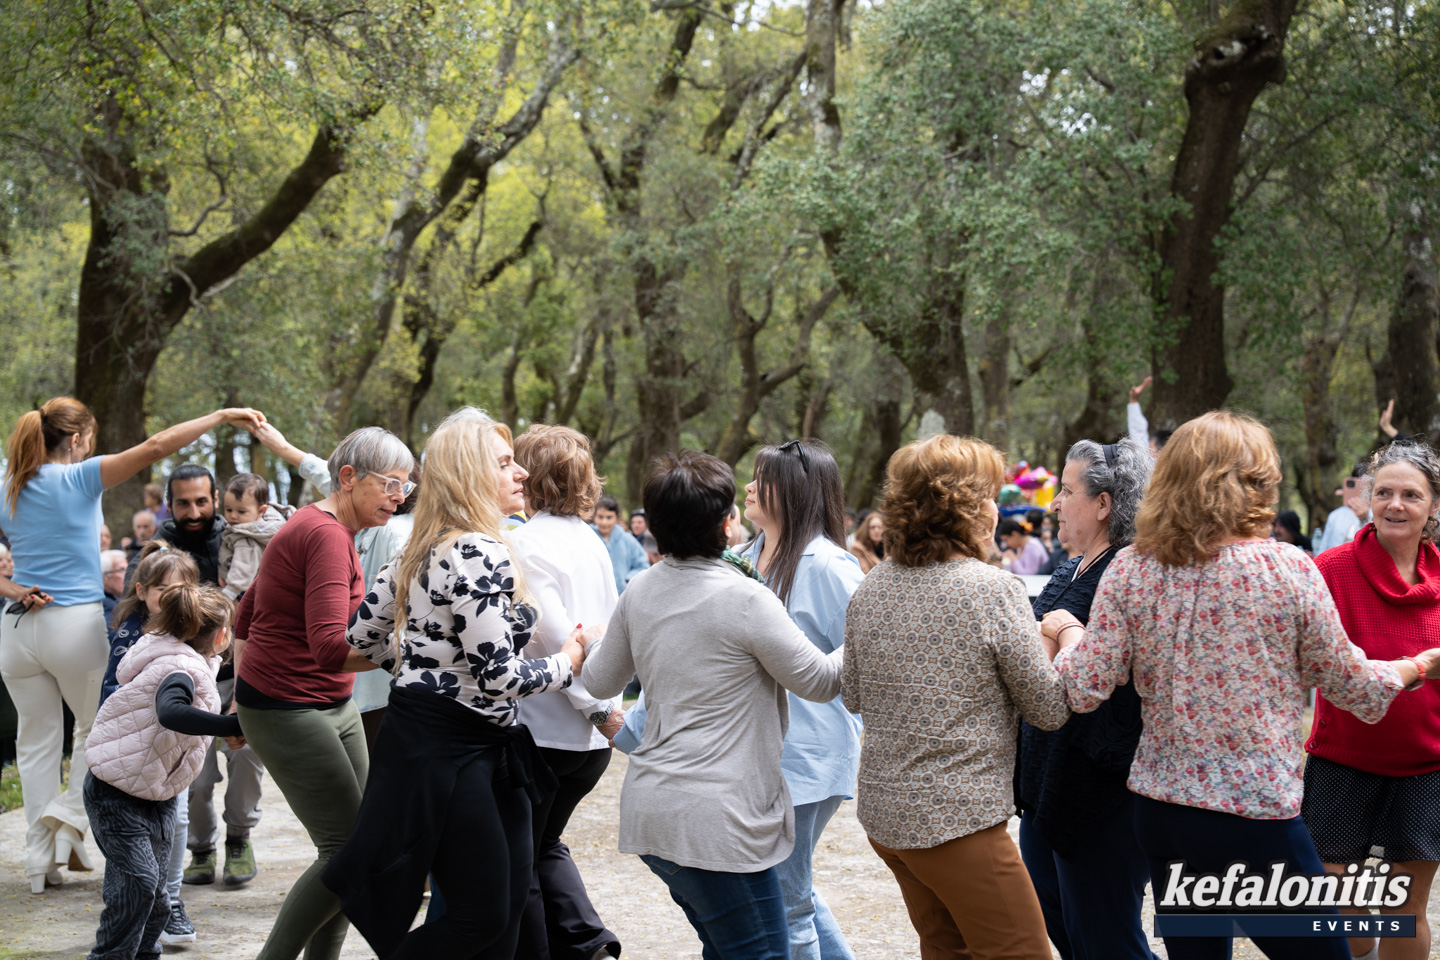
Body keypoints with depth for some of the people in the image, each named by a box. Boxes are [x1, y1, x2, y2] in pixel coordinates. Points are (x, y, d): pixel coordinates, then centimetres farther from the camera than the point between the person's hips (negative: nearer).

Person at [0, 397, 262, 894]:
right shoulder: (78, 479, -8)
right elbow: (156, 447, -13)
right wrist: (221, 416, -10)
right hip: (75, 624, -4)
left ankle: (40, 859, 10)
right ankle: (68, 814, -4)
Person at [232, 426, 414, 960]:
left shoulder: (314, 527, 13)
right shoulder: (327, 536, -20)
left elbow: (246, 616, 21)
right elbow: (330, 648, -32)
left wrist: (242, 693, 24)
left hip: (334, 707, 10)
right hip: (289, 711, -10)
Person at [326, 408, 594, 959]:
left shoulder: (424, 550, 10)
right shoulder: (479, 553, -19)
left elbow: (363, 637, 18)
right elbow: (498, 677, -23)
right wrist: (566, 664, -6)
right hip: (448, 752, -10)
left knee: (510, 897, 12)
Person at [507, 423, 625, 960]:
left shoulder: (526, 543, -15)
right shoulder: (590, 541, 8)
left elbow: (554, 633, -22)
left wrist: (598, 707, -15)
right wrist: (604, 701, 12)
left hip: (542, 730, -8)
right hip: (592, 737, 8)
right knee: (544, 844, 23)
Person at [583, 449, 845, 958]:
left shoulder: (640, 592, 6)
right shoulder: (744, 598, -16)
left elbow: (600, 682, 20)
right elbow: (820, 682, -6)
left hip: (649, 808, 9)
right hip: (713, 820, -8)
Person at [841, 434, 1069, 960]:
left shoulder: (870, 591, 5)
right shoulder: (992, 589, -15)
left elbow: (853, 696, 16)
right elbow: (1051, 710, -9)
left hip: (883, 812, 8)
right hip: (959, 819, -8)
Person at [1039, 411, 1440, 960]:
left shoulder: (1129, 570, -2)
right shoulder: (1287, 570, -10)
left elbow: (1084, 692, -3)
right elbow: (1348, 685, 1)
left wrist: (1067, 632, 17)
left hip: (1158, 811, 5)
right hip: (1258, 817, -4)